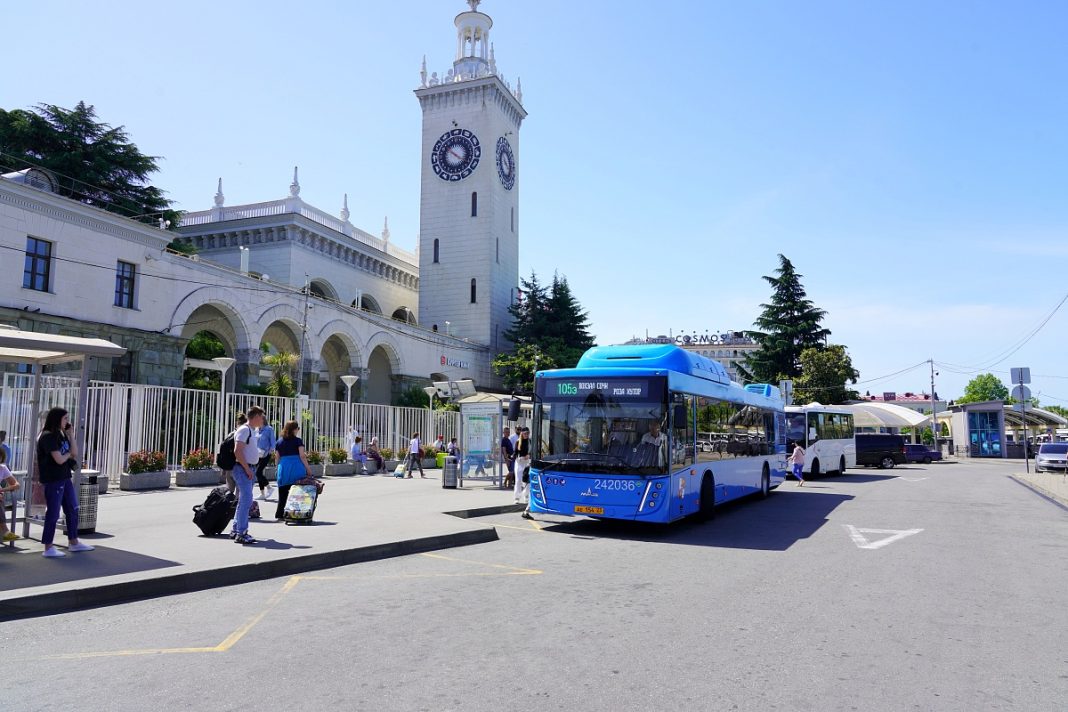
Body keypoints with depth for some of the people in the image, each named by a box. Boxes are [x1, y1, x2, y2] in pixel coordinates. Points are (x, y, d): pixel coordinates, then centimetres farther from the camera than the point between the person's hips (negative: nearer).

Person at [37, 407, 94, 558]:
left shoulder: (61, 435, 13)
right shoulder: (47, 437, -14)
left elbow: (75, 453, 9)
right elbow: (59, 459, -19)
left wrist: (70, 435, 2)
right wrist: (68, 454, 1)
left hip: (65, 478, 9)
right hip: (52, 480, -9)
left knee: (72, 510, 14)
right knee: (53, 514, -3)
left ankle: (74, 543, 25)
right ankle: (48, 548, 6)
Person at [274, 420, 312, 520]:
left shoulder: (279, 442, 9)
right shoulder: (298, 441, -4)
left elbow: (277, 457, 11)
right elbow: (302, 456, -8)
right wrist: (308, 468, -3)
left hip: (283, 469, 4)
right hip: (297, 469, -4)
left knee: (283, 493, 10)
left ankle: (280, 515, 11)